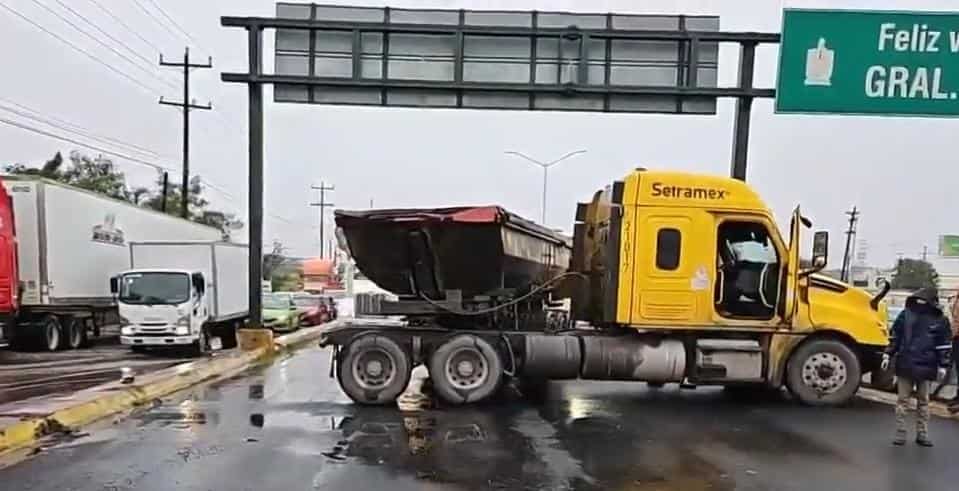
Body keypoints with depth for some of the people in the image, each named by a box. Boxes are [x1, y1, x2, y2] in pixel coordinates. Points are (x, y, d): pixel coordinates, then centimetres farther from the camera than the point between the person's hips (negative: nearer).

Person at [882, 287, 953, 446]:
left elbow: (945, 345, 1)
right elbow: (894, 337, 6)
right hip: (905, 364, 1)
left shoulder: (940, 320, -3)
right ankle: (900, 433, 11)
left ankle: (922, 434, 20)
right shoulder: (906, 314, 0)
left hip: (926, 367, -1)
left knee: (923, 401, 11)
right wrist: (888, 355, 3)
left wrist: (942, 366, -2)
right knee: (902, 400, 5)